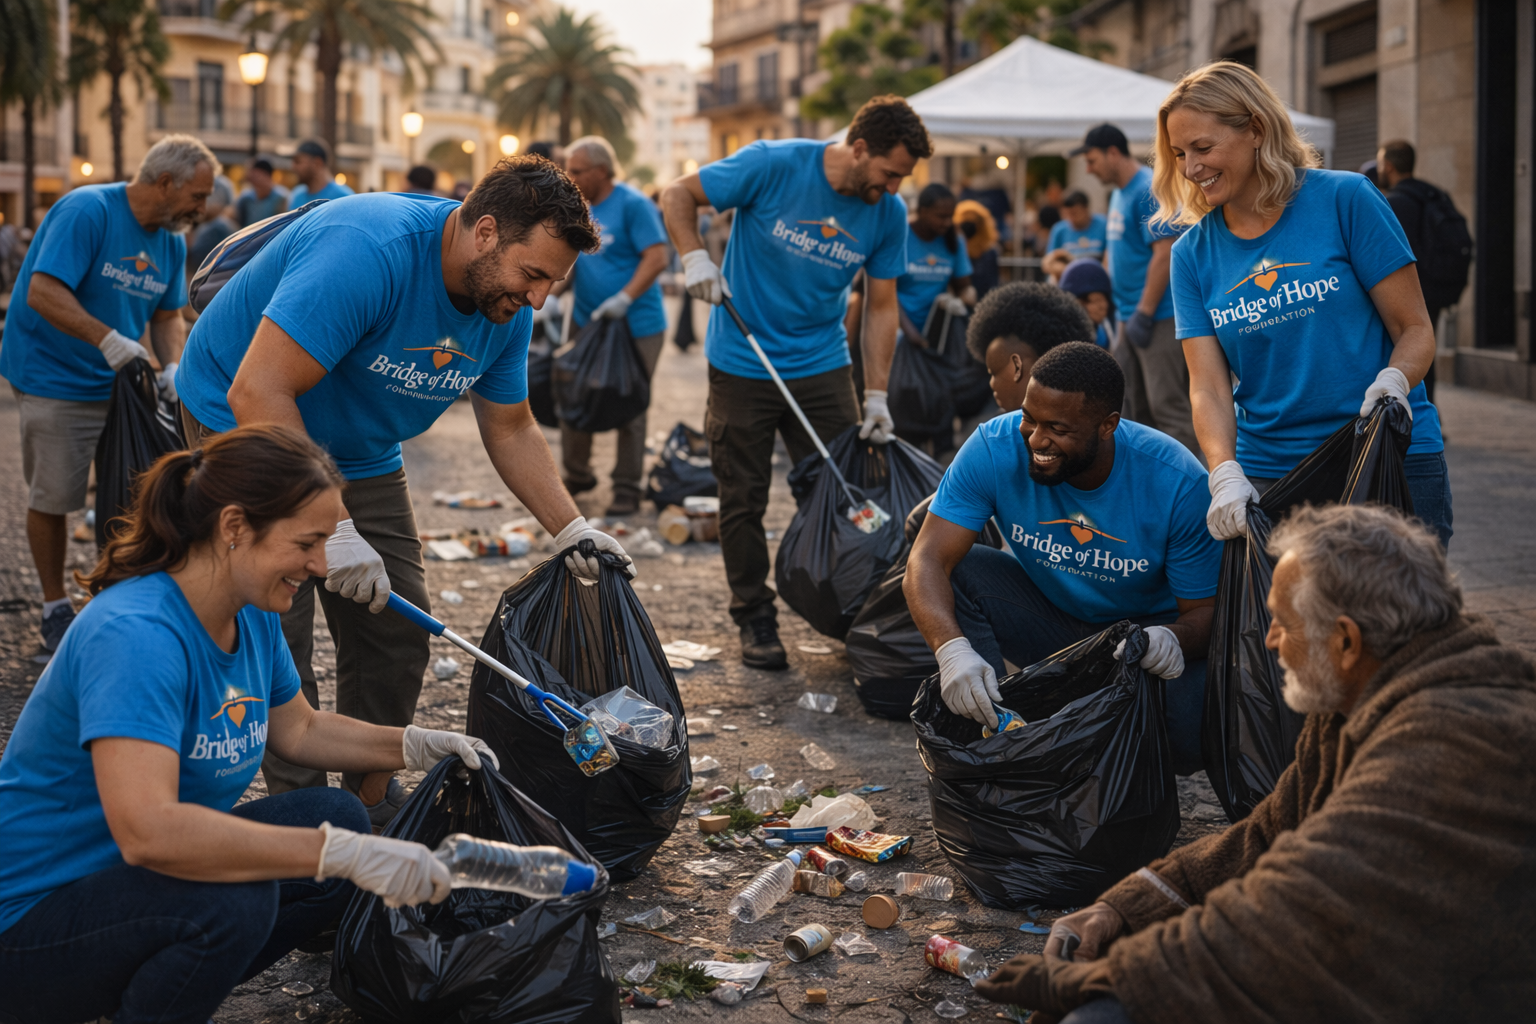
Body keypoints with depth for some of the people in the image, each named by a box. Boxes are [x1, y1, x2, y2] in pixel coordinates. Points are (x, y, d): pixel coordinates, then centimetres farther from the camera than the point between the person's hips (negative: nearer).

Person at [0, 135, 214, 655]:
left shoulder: (171, 241, 4)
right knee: (51, 500, 2)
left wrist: (174, 367, -10)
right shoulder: (86, 211, -20)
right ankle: (55, 609, 17)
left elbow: (168, 315, 10)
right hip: (55, 383, -7)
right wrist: (110, 340, -34)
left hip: (122, 384, 7)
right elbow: (42, 293, -27)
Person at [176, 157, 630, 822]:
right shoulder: (367, 251, -35)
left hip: (361, 455, 7)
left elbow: (510, 430, 7)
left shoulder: (506, 307, -8)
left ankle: (374, 803, 19)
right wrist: (331, 530, -38)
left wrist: (573, 532, -4)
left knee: (396, 635, 4)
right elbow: (257, 392, -37)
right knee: (277, 634, -12)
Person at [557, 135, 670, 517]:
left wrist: (624, 298, -25)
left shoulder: (633, 205, -11)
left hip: (635, 325, -7)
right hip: (586, 323, 7)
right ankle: (577, 474, 28)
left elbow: (656, 258, -17)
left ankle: (627, 489, 10)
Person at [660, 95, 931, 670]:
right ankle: (755, 618, 17)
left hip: (822, 364, 3)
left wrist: (877, 395, -4)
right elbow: (678, 196, -7)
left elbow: (881, 305, 2)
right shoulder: (772, 166, -17)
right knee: (743, 499, 4)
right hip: (742, 362, -3)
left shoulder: (888, 213, -5)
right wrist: (695, 256, -24)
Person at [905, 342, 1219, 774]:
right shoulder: (995, 447, -23)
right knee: (951, 575, -25)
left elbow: (1206, 609, -18)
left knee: (1194, 730, -32)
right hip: (1048, 617, 2)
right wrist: (952, 649, -48)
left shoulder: (1178, 483, -26)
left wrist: (1173, 639, -44)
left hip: (1146, 626, -2)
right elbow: (928, 559, -28)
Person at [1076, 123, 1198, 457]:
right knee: (1135, 409, 12)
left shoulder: (1149, 190, -14)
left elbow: (1164, 254, -20)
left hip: (1158, 318, -10)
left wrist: (1143, 315, -21)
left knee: (1169, 408, -9)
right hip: (1127, 316, 10)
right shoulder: (1119, 194, 16)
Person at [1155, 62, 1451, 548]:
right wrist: (1225, 473, -19)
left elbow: (1415, 328, -2)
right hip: (1264, 473, 3)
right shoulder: (1192, 253, 6)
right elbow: (1208, 388, -1)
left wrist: (1393, 380, -23)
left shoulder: (1346, 199, -4)